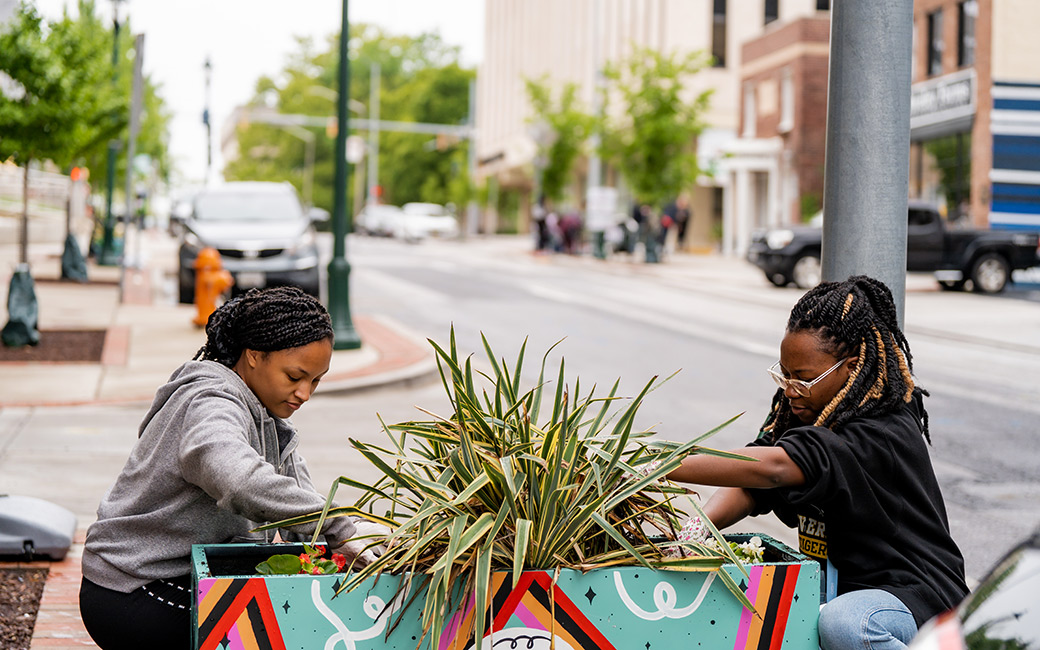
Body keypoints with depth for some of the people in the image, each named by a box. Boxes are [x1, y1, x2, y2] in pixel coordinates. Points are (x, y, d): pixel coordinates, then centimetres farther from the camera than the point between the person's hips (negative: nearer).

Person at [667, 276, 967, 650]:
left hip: (916, 596, -7)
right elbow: (748, 489, -2)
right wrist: (698, 526, -24)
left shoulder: (882, 436, -25)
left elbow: (772, 468, -38)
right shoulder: (804, 415, 3)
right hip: (837, 585, 7)